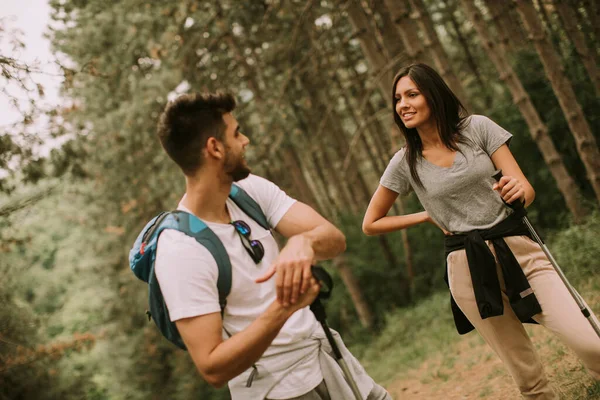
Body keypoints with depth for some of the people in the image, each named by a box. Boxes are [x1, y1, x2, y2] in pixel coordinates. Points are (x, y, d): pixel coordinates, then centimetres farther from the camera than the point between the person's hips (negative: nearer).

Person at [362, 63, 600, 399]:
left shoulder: (477, 128, 1)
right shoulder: (405, 163, 1)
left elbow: (526, 189, -2)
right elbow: (370, 224, 11)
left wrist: (519, 190, -26)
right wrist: (428, 216, 5)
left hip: (517, 250, 0)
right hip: (467, 268, 0)